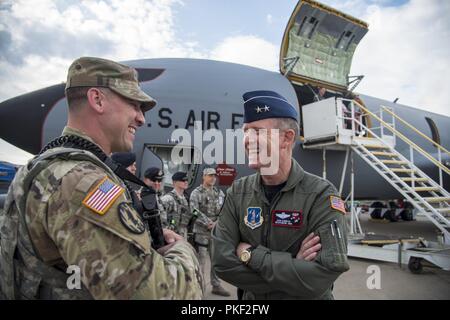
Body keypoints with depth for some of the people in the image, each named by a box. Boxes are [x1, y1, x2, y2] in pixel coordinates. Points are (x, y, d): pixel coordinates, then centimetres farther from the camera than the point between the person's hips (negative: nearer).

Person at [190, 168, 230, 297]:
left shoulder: (220, 193, 10)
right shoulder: (196, 193, -5)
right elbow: (195, 211, -14)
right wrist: (208, 223, -21)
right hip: (201, 231, -5)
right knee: (201, 260, 1)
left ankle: (216, 286, 26)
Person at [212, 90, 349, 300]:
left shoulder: (321, 195, -20)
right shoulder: (237, 192, -9)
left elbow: (323, 276, -29)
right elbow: (222, 261, -16)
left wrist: (251, 255, -23)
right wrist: (292, 265, -23)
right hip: (252, 299, 3)